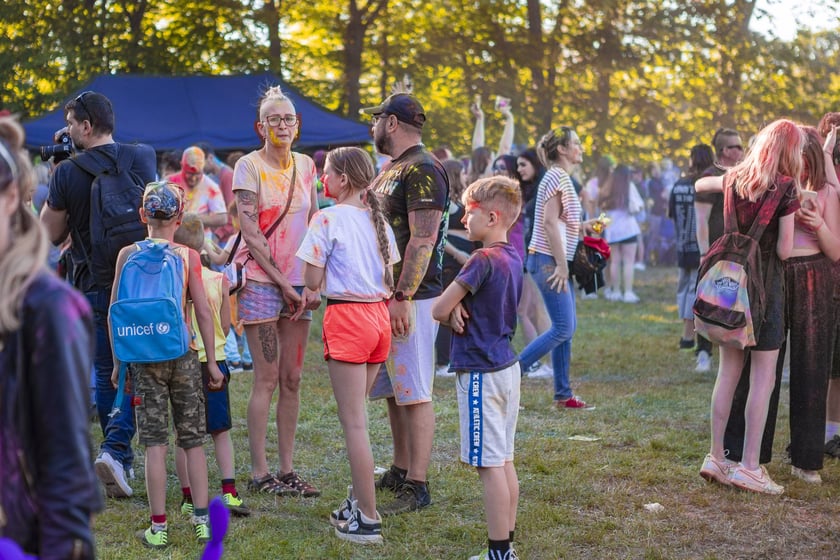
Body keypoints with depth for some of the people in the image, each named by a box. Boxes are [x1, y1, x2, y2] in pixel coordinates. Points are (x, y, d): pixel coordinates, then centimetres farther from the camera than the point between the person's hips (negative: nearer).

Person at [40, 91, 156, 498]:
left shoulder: (68, 173, -10)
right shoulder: (143, 156, -2)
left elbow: (50, 235, 0)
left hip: (93, 288, -1)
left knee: (106, 375, 12)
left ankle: (122, 462, 18)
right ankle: (115, 449, -15)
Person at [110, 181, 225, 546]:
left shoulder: (128, 255, -1)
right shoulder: (188, 256, -2)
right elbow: (203, 312, -3)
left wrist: (118, 362, 9)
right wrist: (212, 362, 5)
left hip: (145, 357, 0)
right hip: (183, 355, 0)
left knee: (155, 443, 1)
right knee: (193, 441, 9)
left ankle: (158, 528, 1)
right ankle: (202, 521, 10)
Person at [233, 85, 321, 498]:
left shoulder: (305, 166, 10)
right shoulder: (249, 166, -6)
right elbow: (250, 234, -11)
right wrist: (283, 284, -12)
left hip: (299, 285, 5)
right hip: (262, 282, -5)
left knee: (292, 379, 6)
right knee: (267, 379, -5)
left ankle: (287, 470, 12)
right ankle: (259, 473, 2)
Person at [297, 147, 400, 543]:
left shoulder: (328, 219, -9)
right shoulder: (378, 220, 11)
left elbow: (313, 282, -9)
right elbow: (391, 283, 13)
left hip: (347, 317, -7)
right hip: (378, 317, 7)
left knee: (354, 423, -4)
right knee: (356, 417, 19)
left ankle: (367, 520, -3)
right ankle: (358, 501, 24)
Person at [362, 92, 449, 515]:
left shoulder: (422, 170, -15)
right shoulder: (390, 170, 17)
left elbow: (422, 240, -21)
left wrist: (403, 298, -24)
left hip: (411, 300, -10)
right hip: (384, 295, 10)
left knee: (414, 393, -7)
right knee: (393, 389, 16)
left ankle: (417, 486, -4)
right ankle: (400, 471, 27)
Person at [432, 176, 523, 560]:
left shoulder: (484, 260, -18)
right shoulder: (512, 258, 9)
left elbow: (438, 310, -15)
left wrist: (453, 312, 6)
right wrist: (460, 310, -8)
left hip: (481, 373, -9)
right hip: (507, 366, 9)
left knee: (490, 464, -5)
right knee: (504, 461, 13)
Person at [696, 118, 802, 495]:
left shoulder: (737, 178, 6)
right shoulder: (785, 187, -11)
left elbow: (700, 185, 28)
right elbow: (784, 250, -12)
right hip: (766, 283, -6)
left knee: (728, 372, 12)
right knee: (763, 377, -1)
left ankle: (716, 457, 15)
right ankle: (748, 466, -2)